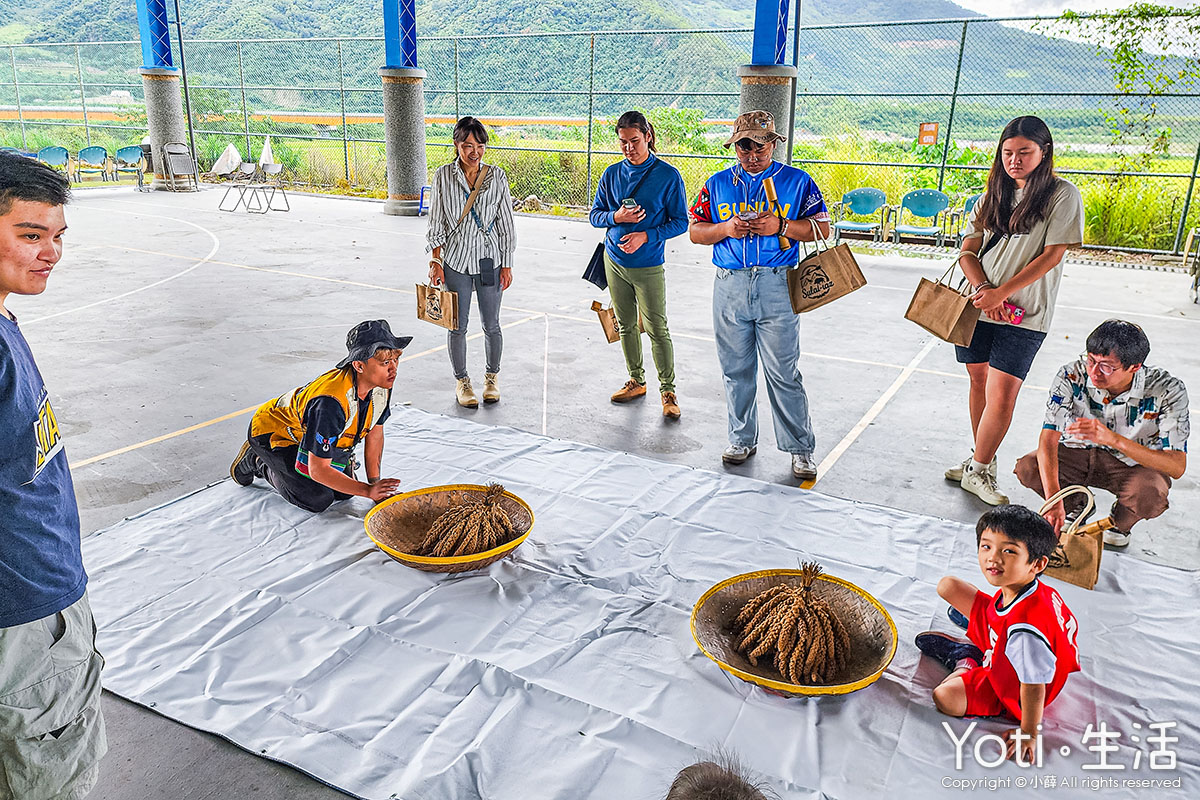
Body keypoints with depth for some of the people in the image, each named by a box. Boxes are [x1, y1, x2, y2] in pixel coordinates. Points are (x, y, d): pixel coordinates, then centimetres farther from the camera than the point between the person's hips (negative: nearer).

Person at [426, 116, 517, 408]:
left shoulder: (497, 176, -1)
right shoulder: (443, 176, -2)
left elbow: (506, 224, 2)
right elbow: (436, 223, 1)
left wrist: (507, 265, 1)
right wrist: (435, 261, -5)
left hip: (489, 259, 0)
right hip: (455, 261, 0)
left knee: (491, 325, 8)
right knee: (458, 326, 5)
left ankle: (492, 376, 30)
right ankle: (462, 382, 23)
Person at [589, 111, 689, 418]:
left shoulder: (668, 175, -8)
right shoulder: (612, 174, 4)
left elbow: (680, 221, -6)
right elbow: (595, 215, 8)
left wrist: (646, 236, -19)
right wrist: (616, 217, -14)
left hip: (649, 265, -4)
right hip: (614, 260, 5)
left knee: (657, 329, -2)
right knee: (626, 325, 14)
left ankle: (668, 390, 10)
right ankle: (636, 381, 29)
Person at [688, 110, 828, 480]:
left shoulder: (797, 181, 6)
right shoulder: (717, 183, 12)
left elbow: (822, 227, 3)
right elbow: (694, 230, 12)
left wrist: (781, 226, -12)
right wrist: (726, 228, -7)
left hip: (776, 286, -3)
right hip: (729, 286, 3)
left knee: (784, 373, -3)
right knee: (736, 370, 10)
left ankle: (801, 448, 10)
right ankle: (742, 438, 26)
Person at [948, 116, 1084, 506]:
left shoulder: (1062, 195, -3)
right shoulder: (993, 196, 11)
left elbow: (1052, 255, -10)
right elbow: (967, 251, 6)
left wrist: (1001, 293, -16)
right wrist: (983, 289, -12)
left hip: (1024, 314, -4)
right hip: (977, 306, 4)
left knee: (1002, 394, -8)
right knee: (979, 382, 12)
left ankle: (978, 470, 6)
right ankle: (981, 459, 27)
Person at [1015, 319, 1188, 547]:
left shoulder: (1167, 390, -25)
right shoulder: (1072, 376, -23)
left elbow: (1177, 466, -30)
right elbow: (1048, 440, -27)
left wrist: (1112, 438, -45)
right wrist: (1054, 501, -41)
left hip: (1134, 465, -2)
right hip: (1079, 454, 2)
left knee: (1151, 495, -36)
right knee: (1027, 468, -27)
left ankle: (1121, 522, 3)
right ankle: (1077, 505, 7)